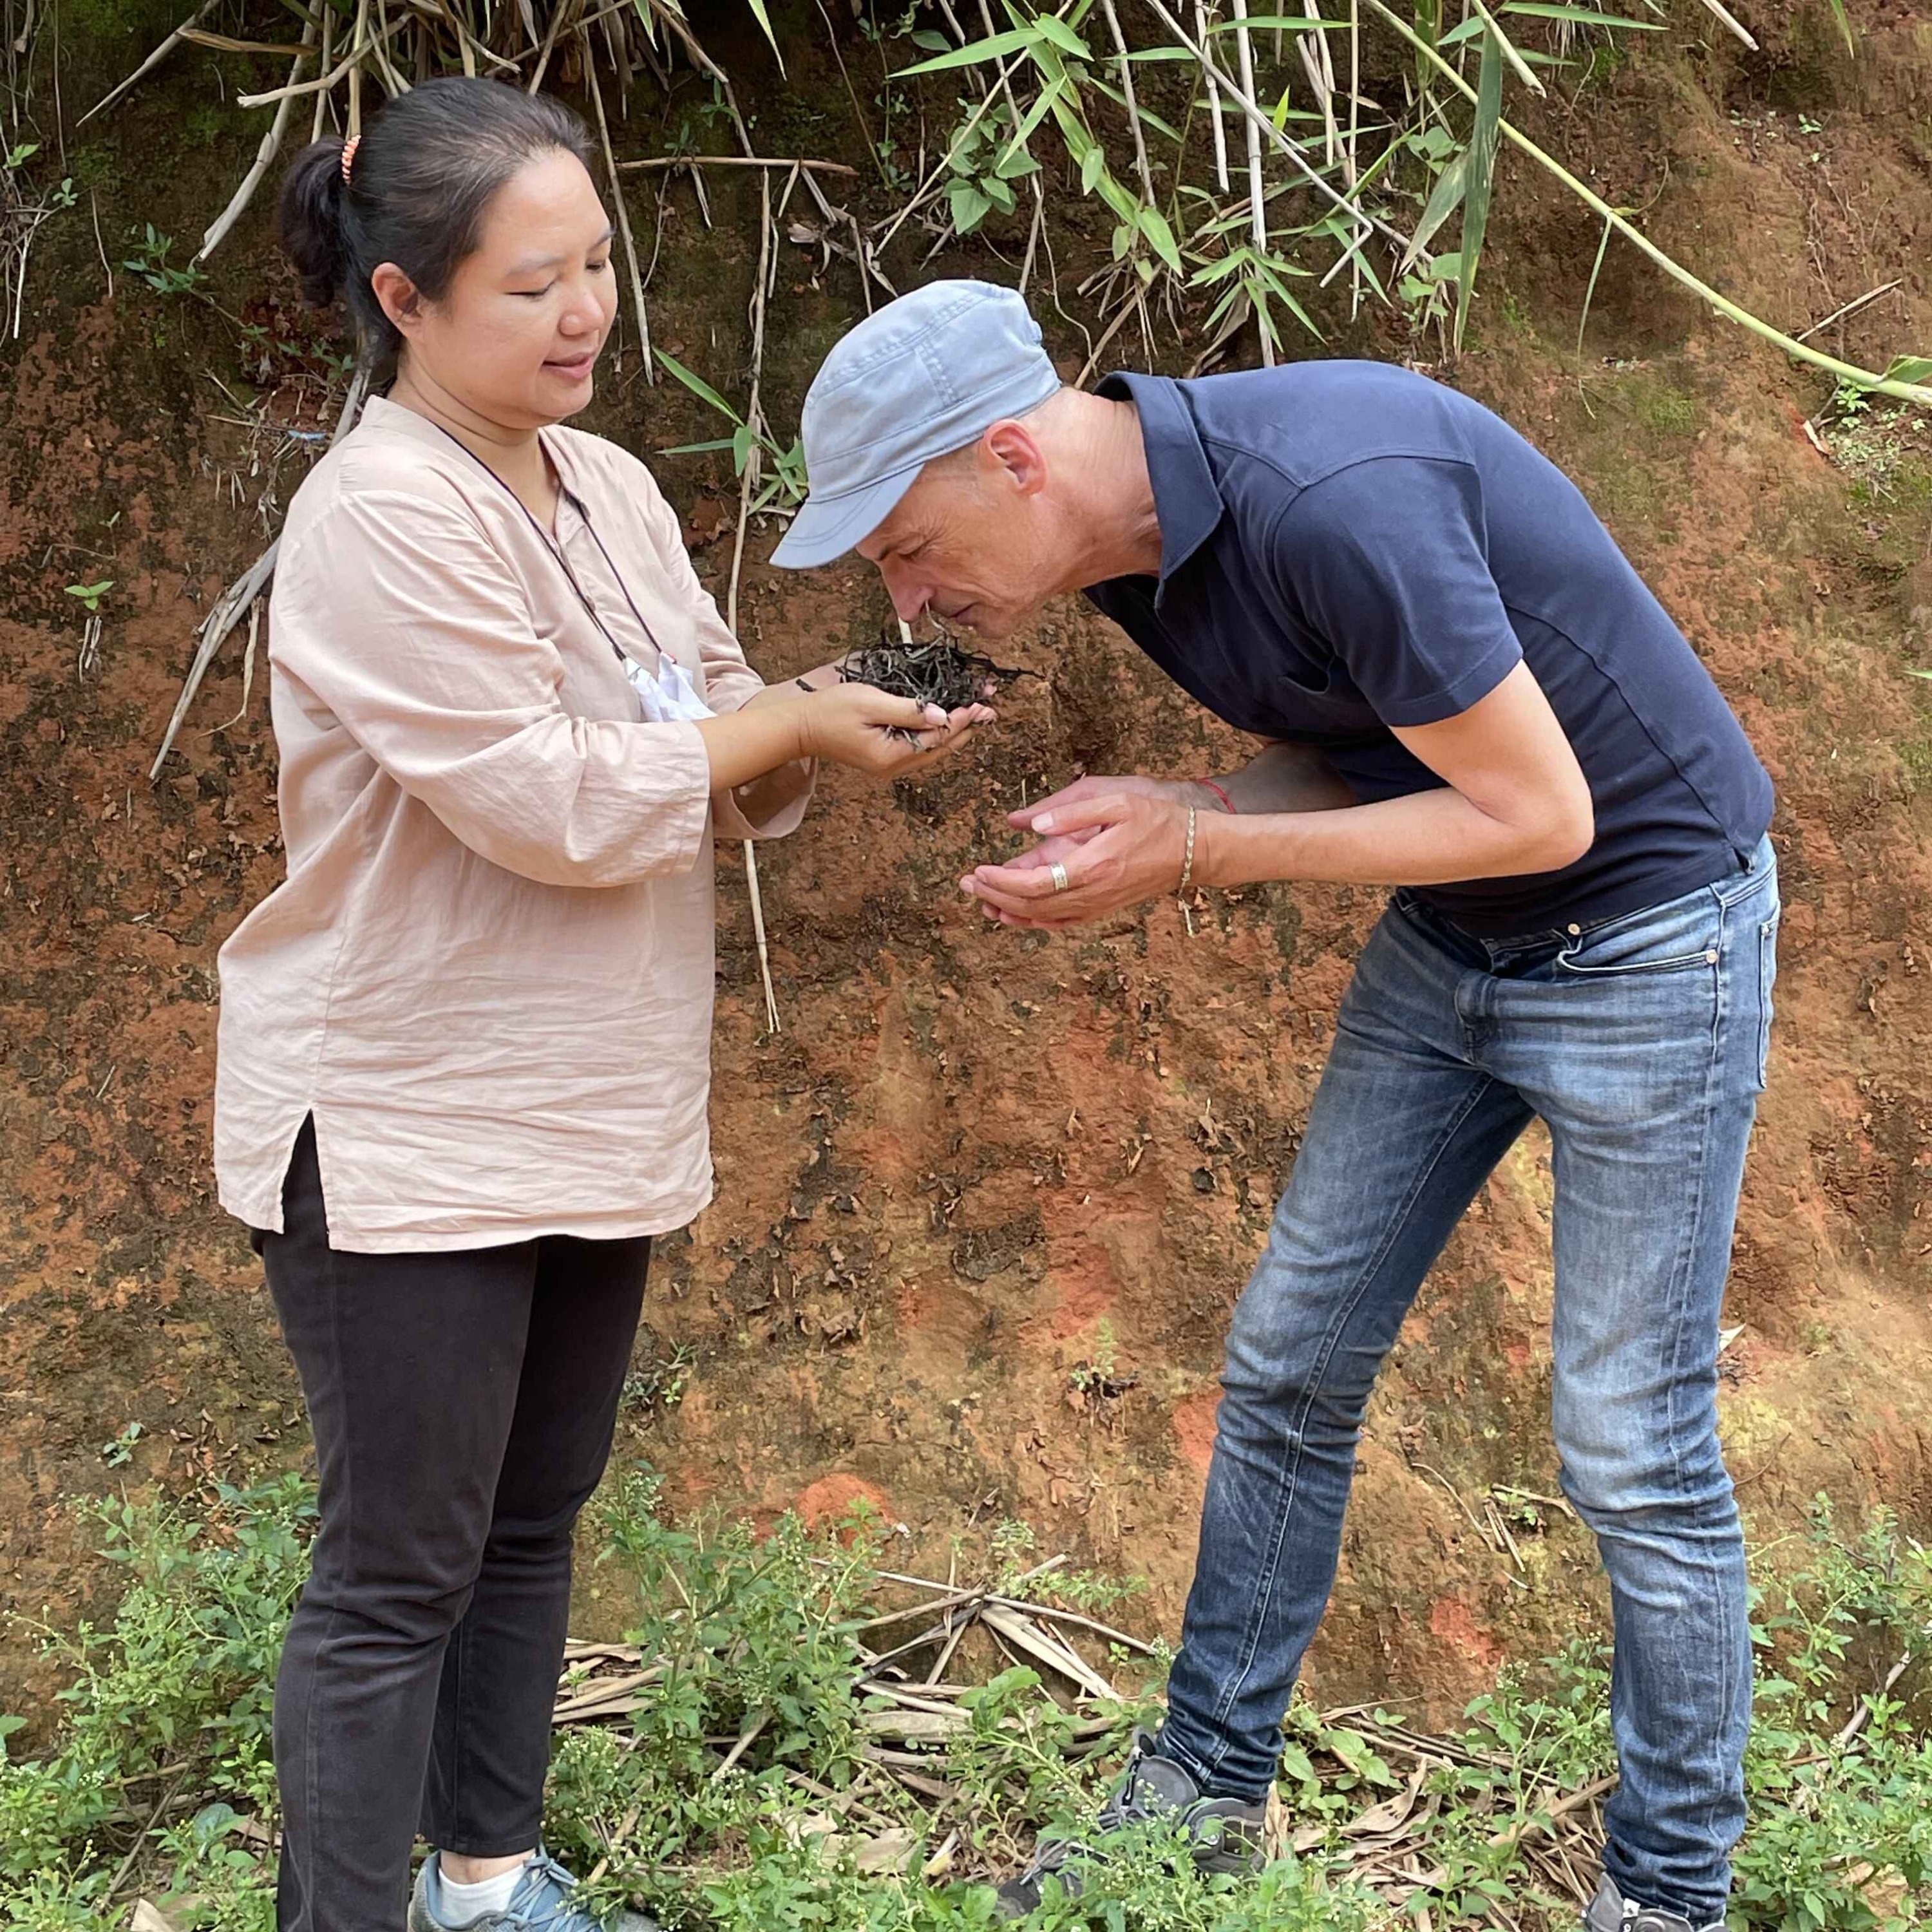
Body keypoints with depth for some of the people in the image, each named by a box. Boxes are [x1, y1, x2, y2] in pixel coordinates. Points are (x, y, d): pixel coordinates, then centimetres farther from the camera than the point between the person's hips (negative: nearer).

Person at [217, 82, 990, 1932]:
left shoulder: (611, 488, 8)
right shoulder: (386, 518, -19)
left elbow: (710, 755, 11)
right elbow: (548, 803, -24)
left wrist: (838, 735, -9)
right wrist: (795, 728, -15)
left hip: (588, 1119, 8)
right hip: (403, 1135, -8)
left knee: (533, 1518, 18)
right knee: (400, 1570, 0)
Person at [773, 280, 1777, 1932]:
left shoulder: (1331, 498, -32)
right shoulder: (1138, 543, -4)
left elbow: (1537, 812, -26)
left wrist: (1197, 850, -24)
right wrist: (1150, 816, -13)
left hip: (1645, 921, -8)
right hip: (1449, 941, 8)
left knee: (1634, 1447, -2)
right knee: (1290, 1363, 9)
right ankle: (1209, 1787, 24)